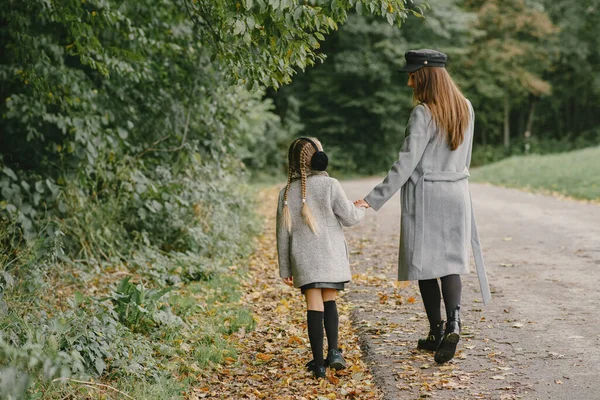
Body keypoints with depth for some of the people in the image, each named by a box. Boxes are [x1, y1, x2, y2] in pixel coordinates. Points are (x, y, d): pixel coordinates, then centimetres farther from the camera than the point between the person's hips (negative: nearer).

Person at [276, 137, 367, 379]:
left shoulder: (287, 193, 1)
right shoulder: (329, 185, -8)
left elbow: (283, 234, 5)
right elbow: (349, 218, -4)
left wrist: (285, 269, 12)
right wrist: (361, 209, 19)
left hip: (303, 259, 1)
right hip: (330, 257, -1)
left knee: (314, 306, 2)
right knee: (329, 301, 13)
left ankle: (318, 363, 1)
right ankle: (333, 351, -2)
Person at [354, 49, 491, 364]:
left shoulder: (423, 113, -14)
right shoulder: (465, 109, 7)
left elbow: (406, 162, -18)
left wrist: (375, 199, -17)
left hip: (425, 196, -6)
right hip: (457, 194, 6)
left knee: (425, 264, 5)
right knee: (451, 261, 5)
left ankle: (436, 331, 11)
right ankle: (453, 322, -15)